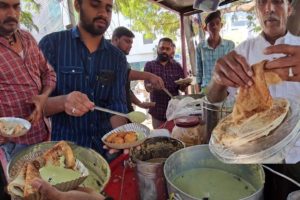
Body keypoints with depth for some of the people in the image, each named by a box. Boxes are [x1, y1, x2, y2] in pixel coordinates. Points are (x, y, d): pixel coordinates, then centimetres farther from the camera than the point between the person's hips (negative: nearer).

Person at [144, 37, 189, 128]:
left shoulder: (177, 66, 6)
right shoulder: (149, 65, 2)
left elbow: (182, 88, 3)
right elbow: (147, 87, -8)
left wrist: (184, 84, -20)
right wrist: (152, 86, -31)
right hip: (157, 111, -1)